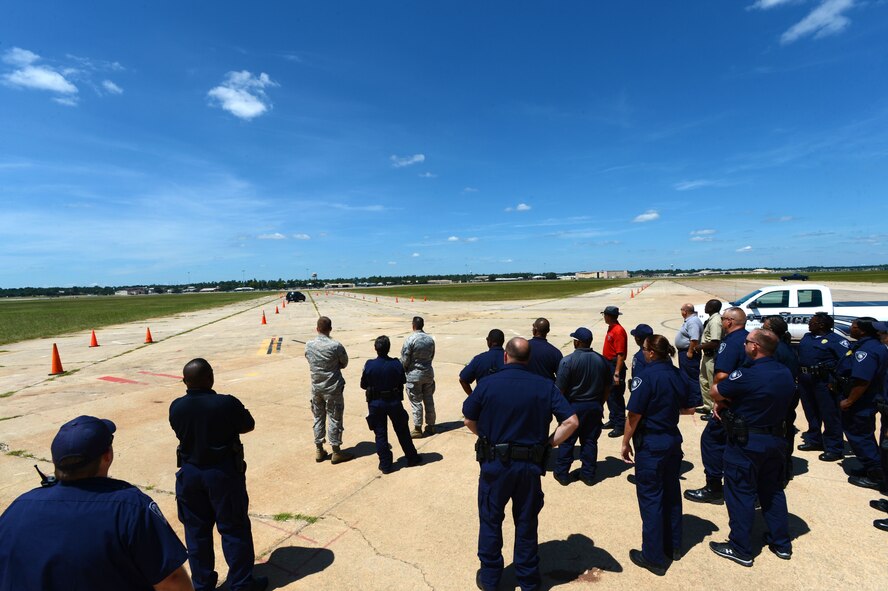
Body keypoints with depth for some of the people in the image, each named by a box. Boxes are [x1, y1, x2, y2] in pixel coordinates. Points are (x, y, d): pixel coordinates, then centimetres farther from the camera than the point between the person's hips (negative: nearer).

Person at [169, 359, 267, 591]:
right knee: (234, 529, 11)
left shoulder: (176, 407, -10)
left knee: (196, 530, 19)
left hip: (189, 474, 4)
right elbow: (249, 425, -7)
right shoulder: (227, 404, -23)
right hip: (224, 474, -4)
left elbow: (182, 431, 8)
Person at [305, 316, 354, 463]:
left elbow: (310, 362, 7)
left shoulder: (308, 345, -6)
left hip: (316, 386, 4)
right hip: (333, 387, -4)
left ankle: (319, 451, 28)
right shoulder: (335, 345, -19)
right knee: (334, 419, 6)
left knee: (318, 418, 17)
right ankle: (336, 452, 16)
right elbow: (344, 363, -5)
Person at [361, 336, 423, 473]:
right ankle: (412, 458, 30)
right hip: (394, 402, 1)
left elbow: (363, 385, -4)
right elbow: (403, 382, -2)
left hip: (376, 404, -1)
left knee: (380, 434, 12)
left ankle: (385, 465, 18)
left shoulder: (369, 365, -15)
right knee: (402, 431, 17)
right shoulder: (396, 364, -13)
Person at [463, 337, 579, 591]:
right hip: (531, 465, 2)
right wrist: (550, 443, 0)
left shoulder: (487, 384, -12)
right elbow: (571, 421, -10)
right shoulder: (545, 386, -8)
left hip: (495, 464, -2)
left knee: (491, 521, 19)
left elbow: (469, 421, -4)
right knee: (526, 522, 21)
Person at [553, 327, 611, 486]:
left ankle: (562, 474, 19)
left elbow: (560, 389, -15)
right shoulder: (601, 360, -1)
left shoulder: (568, 361, -17)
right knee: (590, 441, 14)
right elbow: (607, 387, 7)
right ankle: (588, 474, 23)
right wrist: (599, 404, 18)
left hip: (573, 406, -4)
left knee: (566, 441, 9)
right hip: (595, 407, 4)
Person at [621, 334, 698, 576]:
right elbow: (690, 408, 10)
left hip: (650, 445, -7)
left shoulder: (646, 377, -20)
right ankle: (673, 547, 35)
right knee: (671, 493, 20)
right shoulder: (679, 375, 0)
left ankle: (654, 557, 16)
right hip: (673, 440, 7)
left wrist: (625, 443, -8)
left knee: (650, 498, 4)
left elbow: (634, 415, -20)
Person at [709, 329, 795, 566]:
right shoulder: (785, 374, 0)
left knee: (740, 495, 6)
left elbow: (715, 392, -18)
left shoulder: (747, 375, -27)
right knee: (773, 491, 23)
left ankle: (740, 549, 19)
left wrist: (725, 402, 3)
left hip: (746, 444, -8)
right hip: (775, 440, 8)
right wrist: (729, 403, -1)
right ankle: (782, 543, 37)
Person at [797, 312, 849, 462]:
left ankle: (834, 448, 8)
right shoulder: (807, 336, 14)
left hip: (824, 381, -7)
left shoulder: (834, 340, -9)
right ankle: (814, 440, 32)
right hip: (805, 381, 8)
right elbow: (798, 354, 18)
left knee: (830, 414, 0)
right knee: (811, 412, 18)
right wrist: (798, 375, 9)